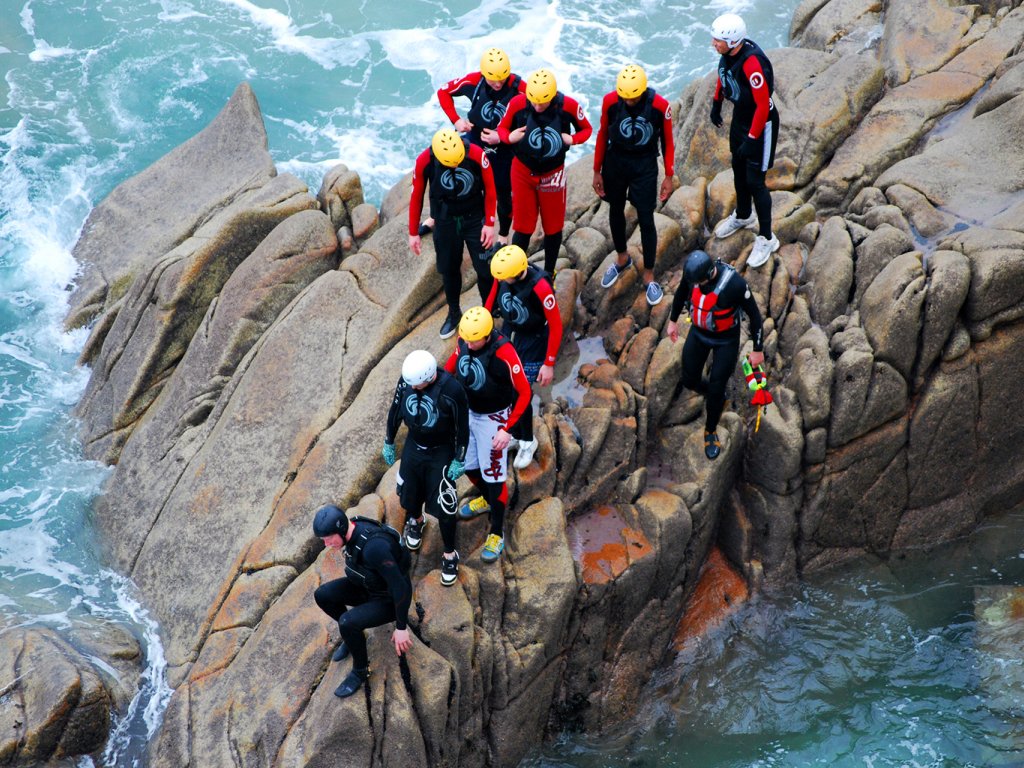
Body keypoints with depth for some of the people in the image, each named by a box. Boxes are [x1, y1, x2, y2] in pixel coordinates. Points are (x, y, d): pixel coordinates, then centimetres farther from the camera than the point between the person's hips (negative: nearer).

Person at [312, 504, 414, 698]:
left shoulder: (373, 546, -40)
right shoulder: (354, 528, -12)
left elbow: (399, 585, -33)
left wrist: (401, 628, -24)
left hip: (391, 600, -8)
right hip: (370, 586, 8)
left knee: (347, 622, -29)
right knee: (322, 595, -7)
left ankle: (360, 669, -1)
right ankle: (353, 633, 18)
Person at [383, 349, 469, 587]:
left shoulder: (452, 390, -29)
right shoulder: (406, 380, -16)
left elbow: (462, 428, -17)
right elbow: (395, 410, 1)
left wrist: (459, 461, -9)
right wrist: (388, 443, 10)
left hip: (441, 453, -4)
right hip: (413, 447, 4)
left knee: (443, 506, -1)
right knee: (410, 496, 18)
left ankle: (449, 556, 20)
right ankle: (416, 521, 54)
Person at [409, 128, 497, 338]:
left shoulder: (477, 155, -23)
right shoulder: (424, 161, -20)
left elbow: (489, 189, -8)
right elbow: (416, 197, -6)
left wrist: (489, 224, -6)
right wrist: (413, 233, 0)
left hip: (475, 219, -1)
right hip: (445, 221, 1)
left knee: (485, 268, 1)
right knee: (449, 269, 12)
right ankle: (454, 313, 33)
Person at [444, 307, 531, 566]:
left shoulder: (503, 353, -31)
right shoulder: (464, 340, -12)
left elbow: (524, 392, -24)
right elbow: (454, 361, 10)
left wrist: (508, 430, -25)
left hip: (493, 418, -6)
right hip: (467, 411, 7)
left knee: (494, 475, 1)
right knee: (467, 464, 21)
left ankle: (497, 534, 16)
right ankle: (487, 499, 52)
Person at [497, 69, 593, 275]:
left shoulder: (568, 105, -20)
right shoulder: (517, 103, -21)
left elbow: (586, 129, -3)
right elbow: (502, 127, -5)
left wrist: (572, 139, -24)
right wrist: (509, 137, -28)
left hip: (552, 174, 1)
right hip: (523, 171, -1)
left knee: (553, 227, 13)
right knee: (522, 227, 3)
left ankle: (549, 273, 32)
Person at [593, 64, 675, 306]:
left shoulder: (660, 105, -21)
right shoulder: (610, 101, -16)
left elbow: (667, 141, -6)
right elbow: (603, 135, -1)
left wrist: (668, 176, -3)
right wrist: (597, 171, 4)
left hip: (645, 165, -2)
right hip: (615, 161, 2)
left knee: (646, 220, 1)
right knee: (615, 211, 19)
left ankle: (649, 276, 16)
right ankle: (622, 258, 44)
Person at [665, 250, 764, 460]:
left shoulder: (735, 284, -36)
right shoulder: (692, 272, -23)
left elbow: (754, 314, -20)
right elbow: (682, 291, 2)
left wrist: (758, 350, -11)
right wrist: (673, 320, 14)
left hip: (726, 339, -4)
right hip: (698, 333, 4)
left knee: (716, 390, 1)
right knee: (690, 381, 12)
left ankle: (710, 432, 27)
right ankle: (714, 393, 47)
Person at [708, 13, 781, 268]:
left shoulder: (752, 63, -36)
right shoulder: (728, 51, -11)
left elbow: (763, 106, -31)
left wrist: (751, 140, -26)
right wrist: (716, 103, 20)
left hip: (760, 124, -8)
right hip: (739, 117, 8)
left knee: (755, 181, 1)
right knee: (738, 169, 24)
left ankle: (766, 239, 17)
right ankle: (743, 216, 49)